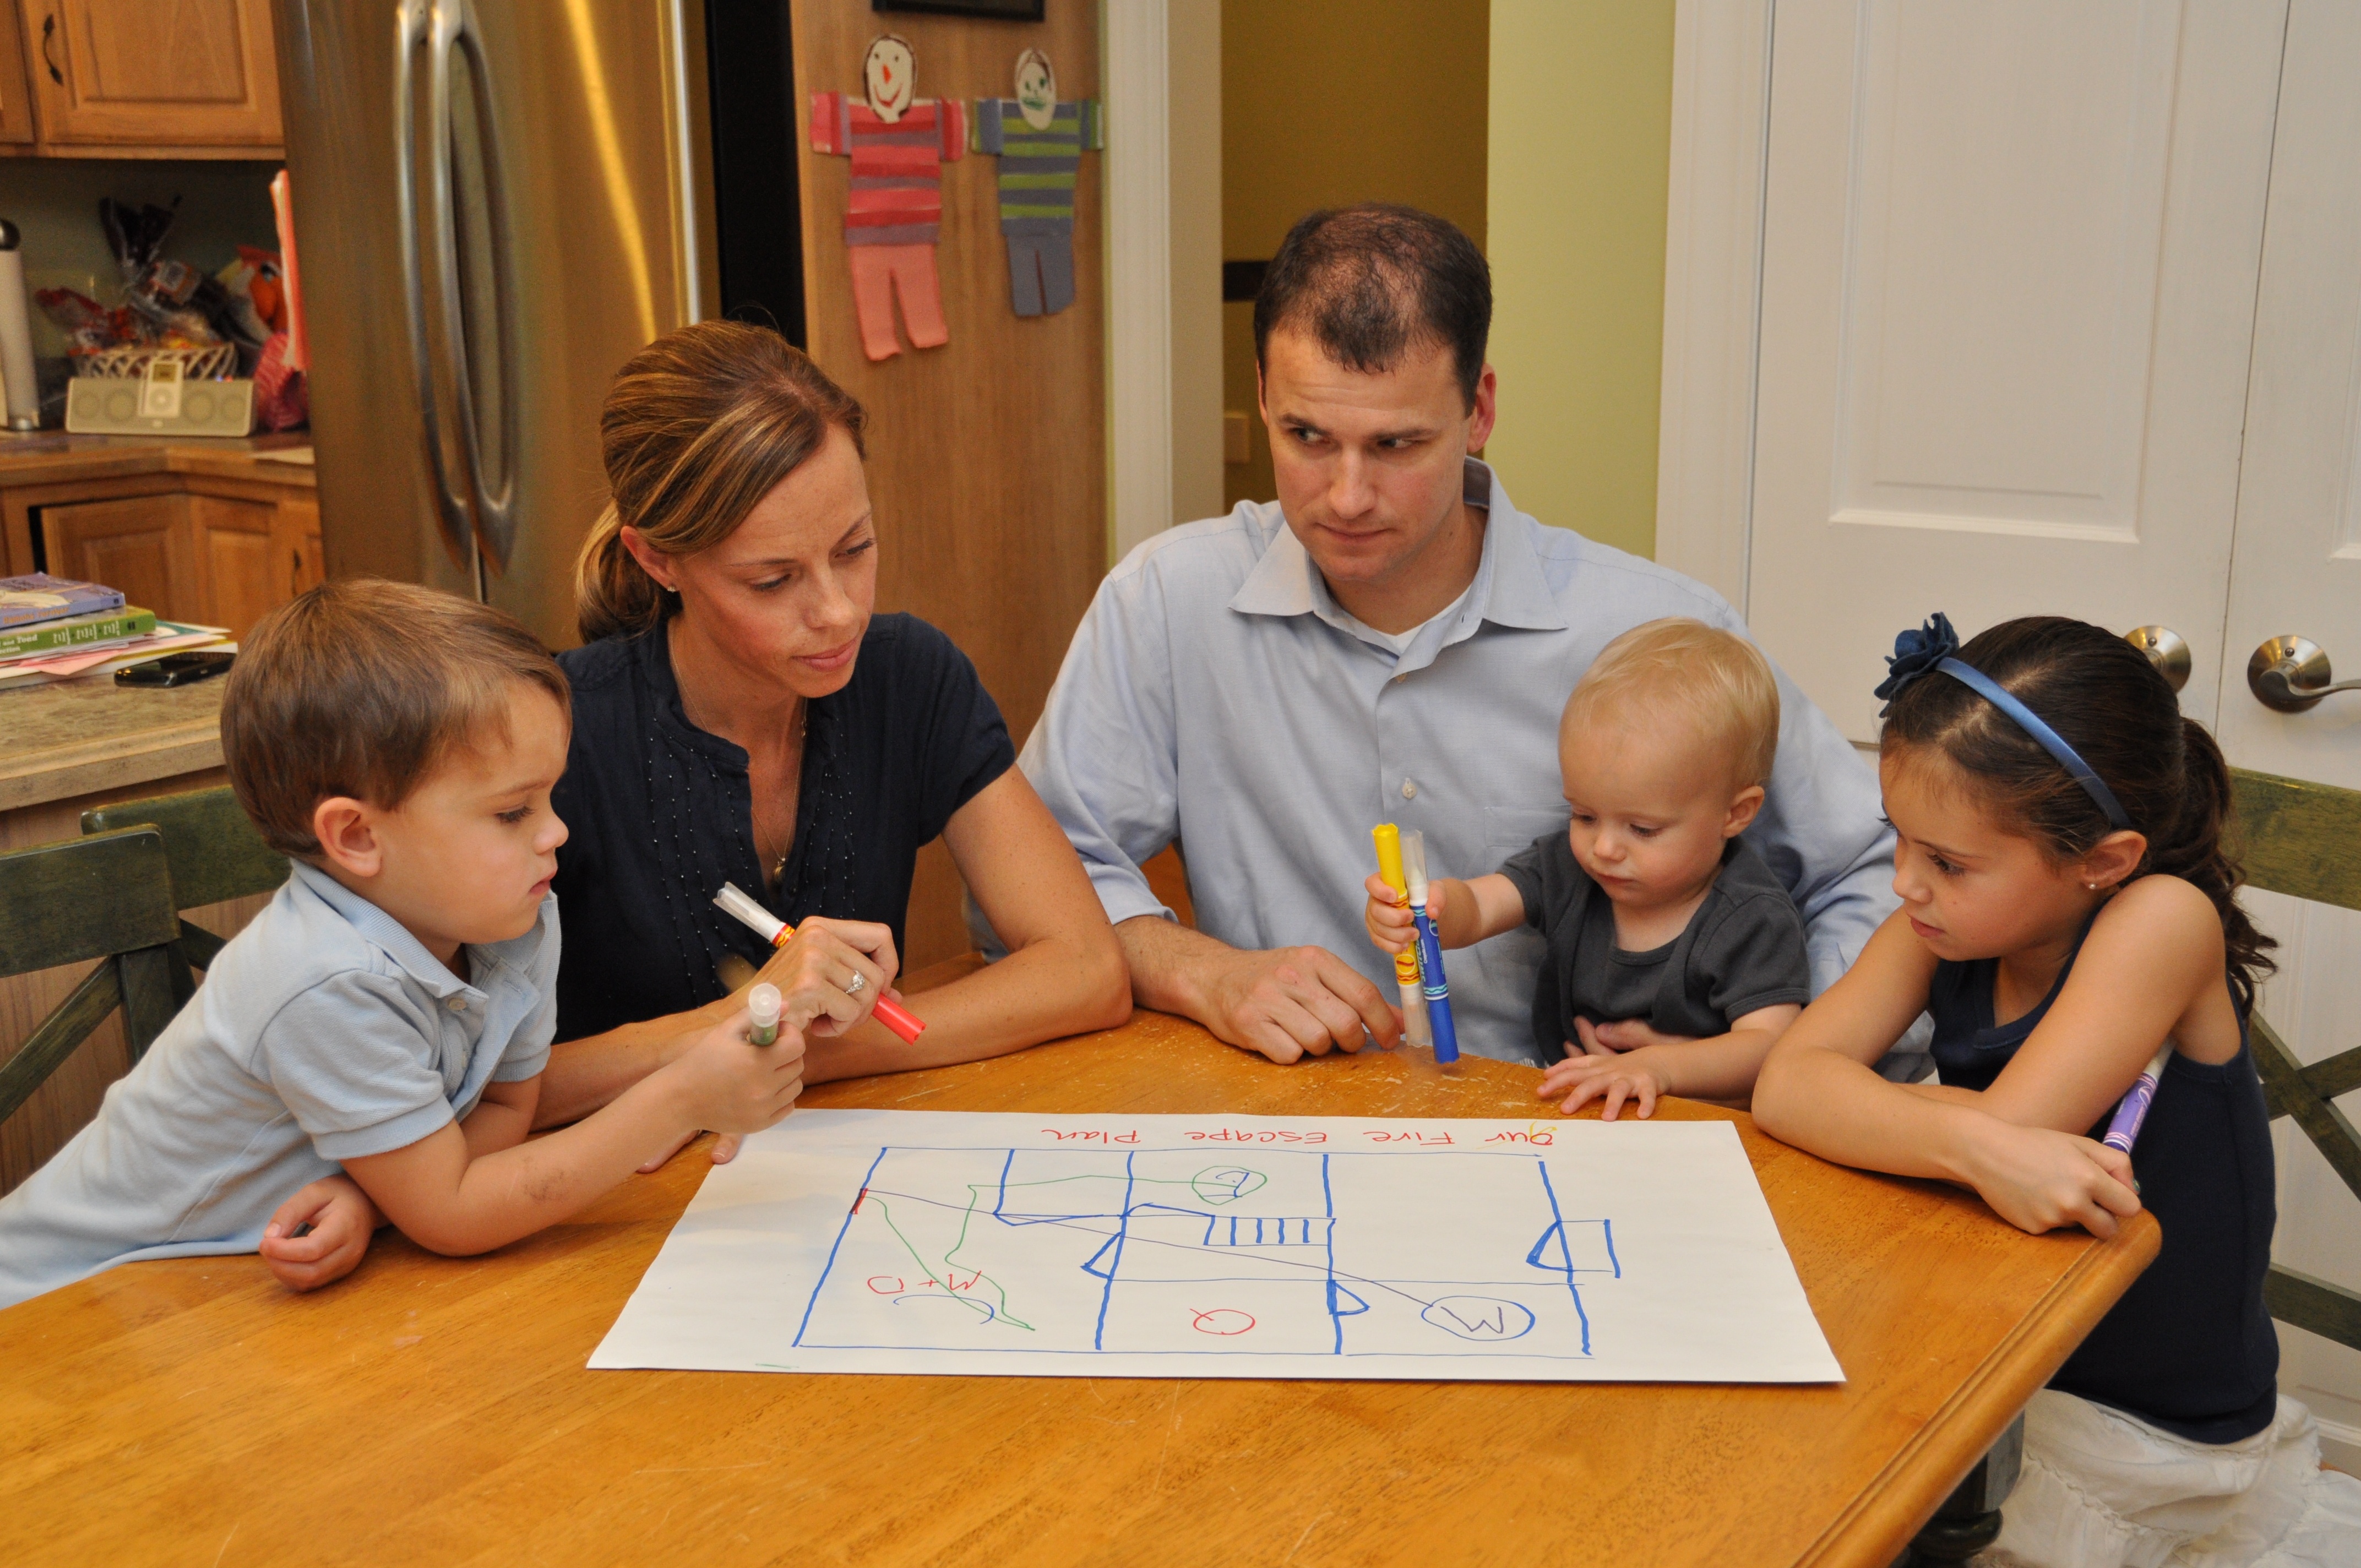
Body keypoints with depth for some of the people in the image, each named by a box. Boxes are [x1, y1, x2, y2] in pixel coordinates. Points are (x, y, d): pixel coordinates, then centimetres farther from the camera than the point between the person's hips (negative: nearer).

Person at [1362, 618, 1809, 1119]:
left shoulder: (1755, 922, -12)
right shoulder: (1570, 864, 3)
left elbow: (1769, 1046, -19)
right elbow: (1476, 905, -8)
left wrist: (1657, 1067, -36)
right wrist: (1420, 911, -33)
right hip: (1557, 1112, 4)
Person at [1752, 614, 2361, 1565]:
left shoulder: (2163, 920, -23)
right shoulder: (1945, 926, -7)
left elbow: (2010, 1126, -30)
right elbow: (1785, 1086, -19)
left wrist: (1846, 1095, -14)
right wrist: (1974, 1147, -35)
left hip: (2158, 1449, -4)